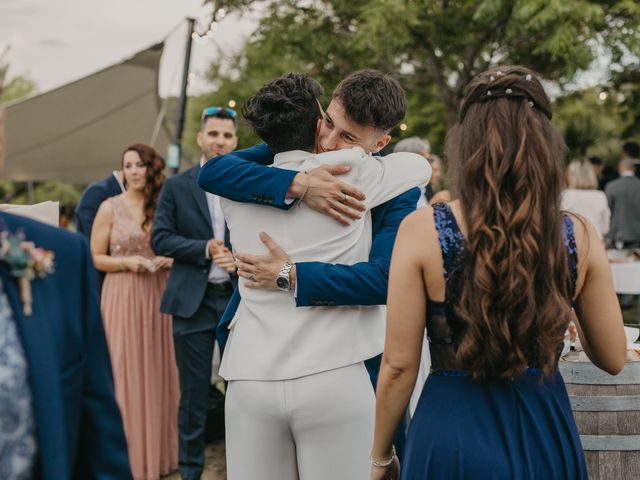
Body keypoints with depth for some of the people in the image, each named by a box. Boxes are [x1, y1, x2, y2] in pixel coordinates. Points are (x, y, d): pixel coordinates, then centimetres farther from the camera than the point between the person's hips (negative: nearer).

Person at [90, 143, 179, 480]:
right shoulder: (110, 207, -1)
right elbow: (95, 258, -1)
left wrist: (169, 259, -2)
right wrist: (127, 262, -16)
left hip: (159, 296, 4)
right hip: (123, 297, -3)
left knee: (159, 372, 9)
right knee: (127, 374, 0)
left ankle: (160, 452, 22)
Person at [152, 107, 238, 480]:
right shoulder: (176, 186, 6)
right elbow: (160, 240, -1)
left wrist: (241, 258, -14)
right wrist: (206, 249, -12)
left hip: (239, 298, 0)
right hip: (194, 302, 0)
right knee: (194, 394, 7)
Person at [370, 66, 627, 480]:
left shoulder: (422, 231, -13)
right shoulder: (579, 236, -7)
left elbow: (399, 365, -10)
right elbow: (613, 359, 2)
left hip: (454, 431, -2)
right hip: (546, 434, 2)